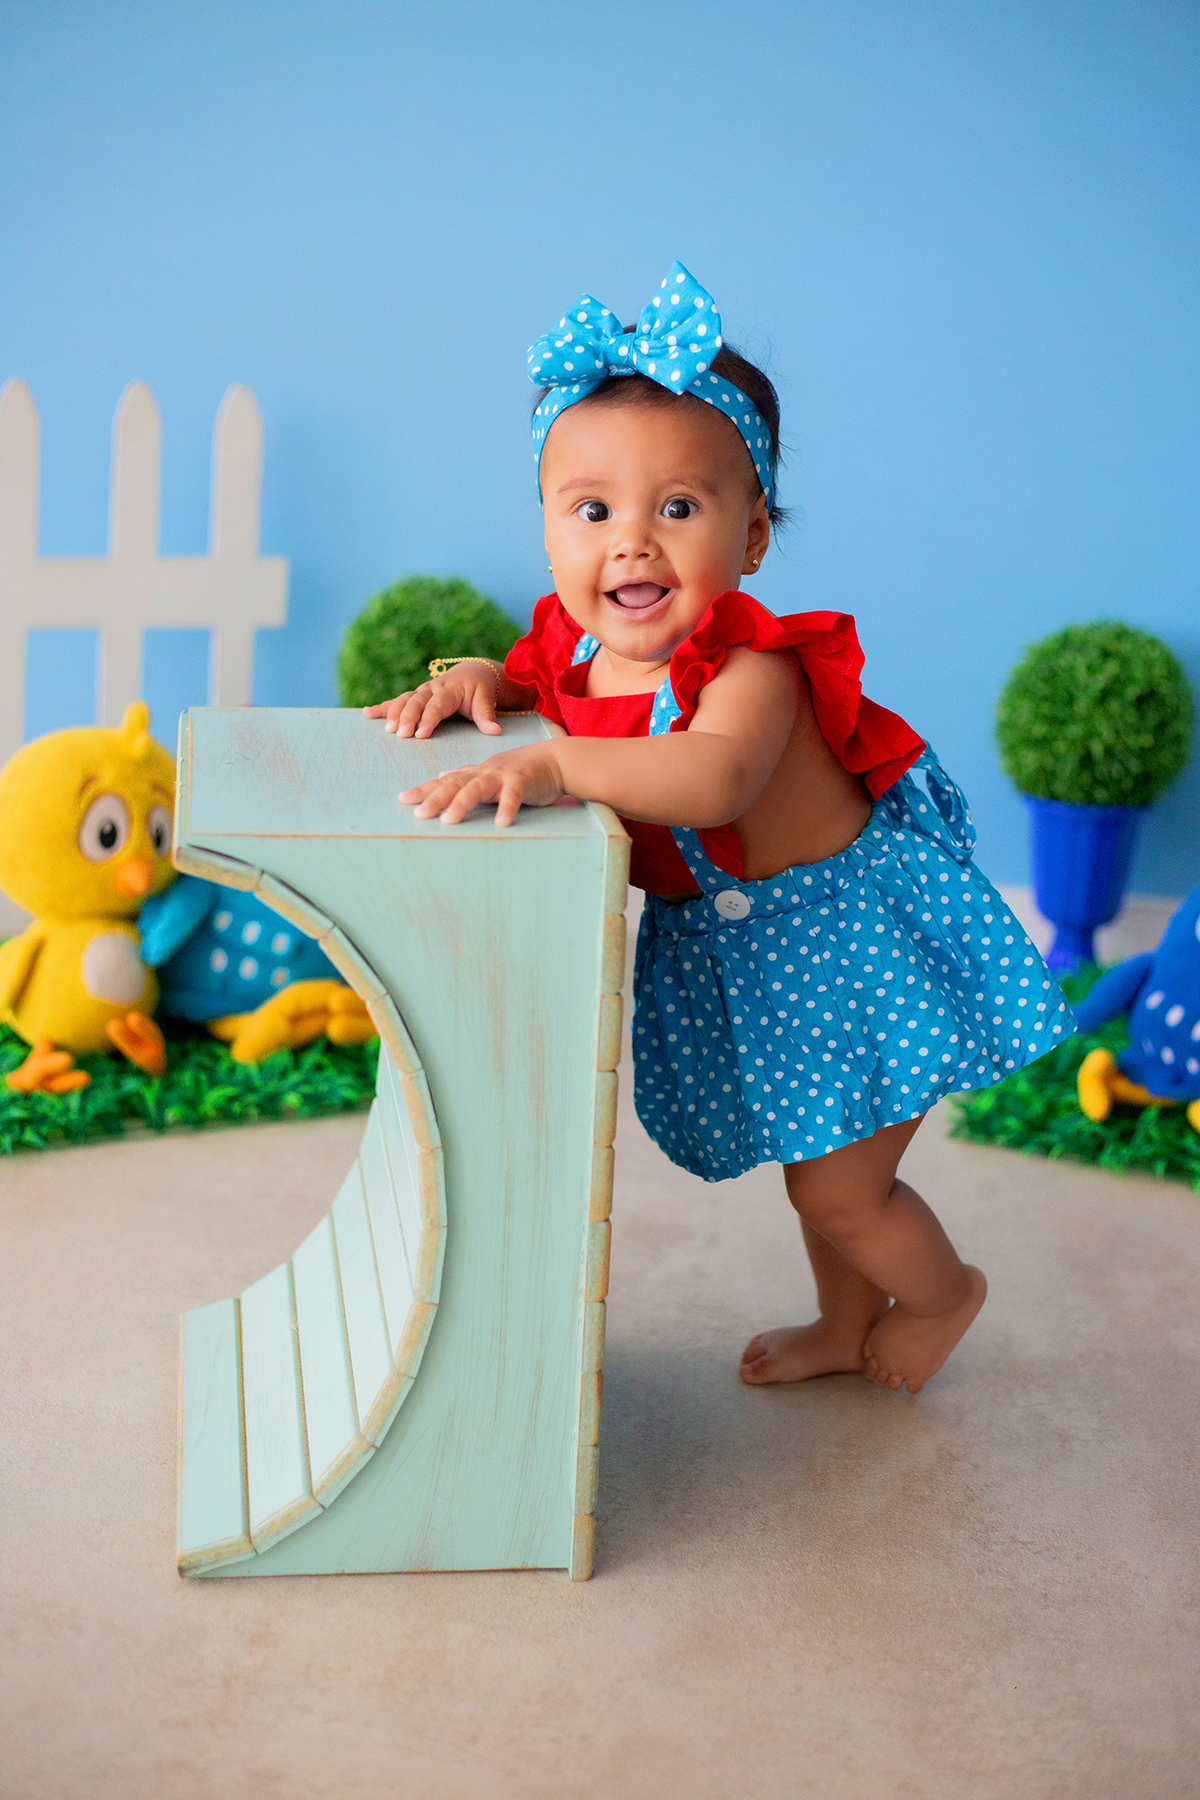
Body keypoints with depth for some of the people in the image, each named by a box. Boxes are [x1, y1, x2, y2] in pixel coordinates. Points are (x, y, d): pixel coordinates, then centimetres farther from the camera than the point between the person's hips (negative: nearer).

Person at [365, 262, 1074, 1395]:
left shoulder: (755, 667, -33)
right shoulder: (579, 647, -10)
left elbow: (717, 775, -53)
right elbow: (534, 679, 13)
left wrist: (555, 763, -60)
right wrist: (472, 682, -10)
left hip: (843, 931, -7)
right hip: (723, 940, 8)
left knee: (838, 1185, 3)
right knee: (816, 1158, 26)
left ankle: (945, 1291, 36)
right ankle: (849, 1326, 50)